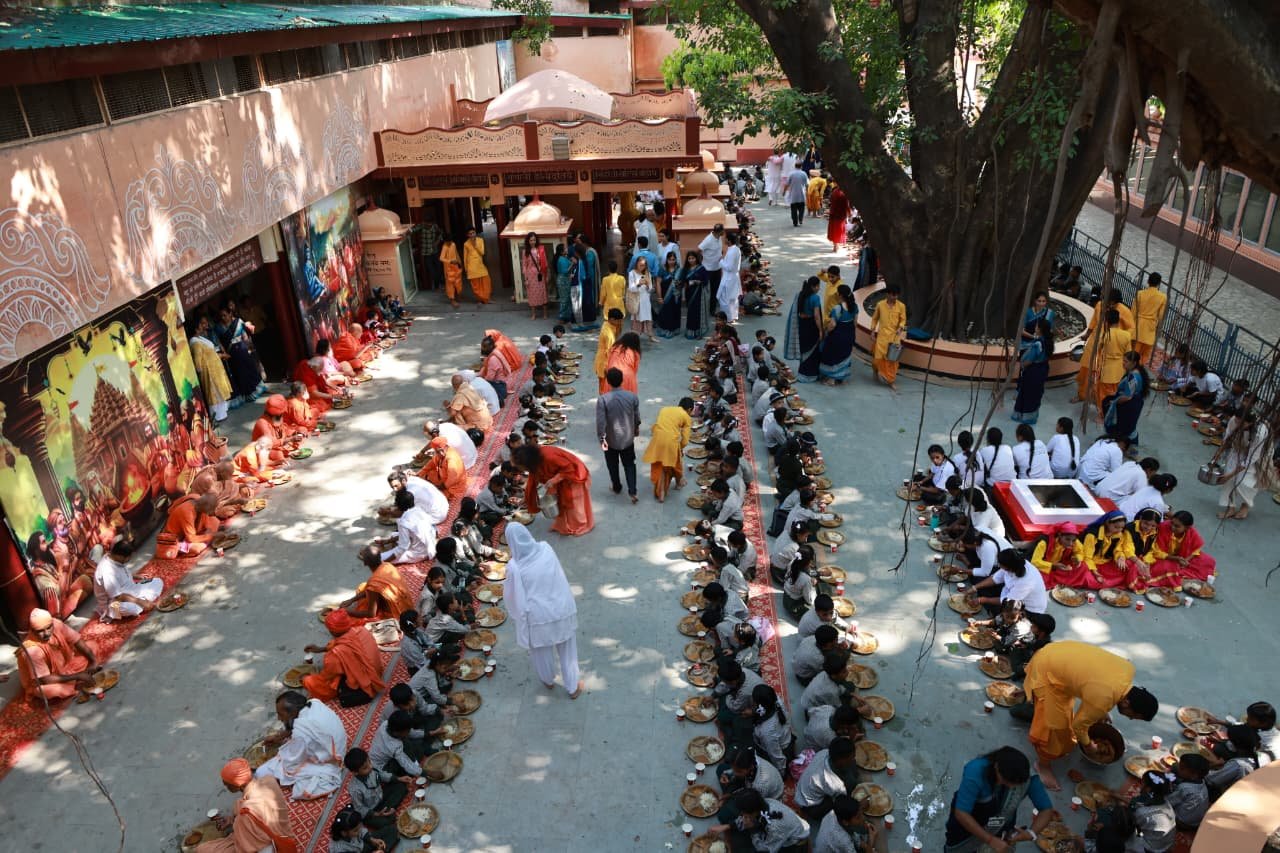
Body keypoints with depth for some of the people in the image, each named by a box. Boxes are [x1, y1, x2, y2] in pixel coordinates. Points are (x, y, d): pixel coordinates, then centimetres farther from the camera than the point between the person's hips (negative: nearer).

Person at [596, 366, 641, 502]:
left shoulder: (602, 399, -22)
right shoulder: (632, 396, -13)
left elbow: (601, 421, -21)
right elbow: (637, 416, 1)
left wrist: (602, 438, -10)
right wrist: (636, 428, 20)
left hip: (611, 439, -2)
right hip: (628, 438, 2)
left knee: (613, 465, 21)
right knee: (629, 464, 18)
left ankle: (617, 488, 40)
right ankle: (632, 492, 12)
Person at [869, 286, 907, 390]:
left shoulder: (901, 306, -5)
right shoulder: (880, 304, -4)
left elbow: (903, 319, 2)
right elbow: (875, 318, 8)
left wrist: (900, 328, -18)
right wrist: (873, 330, 3)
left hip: (894, 336, 0)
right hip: (882, 335, 0)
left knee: (892, 359, 2)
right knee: (879, 357, 0)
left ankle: (891, 380, 12)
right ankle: (881, 374, 28)